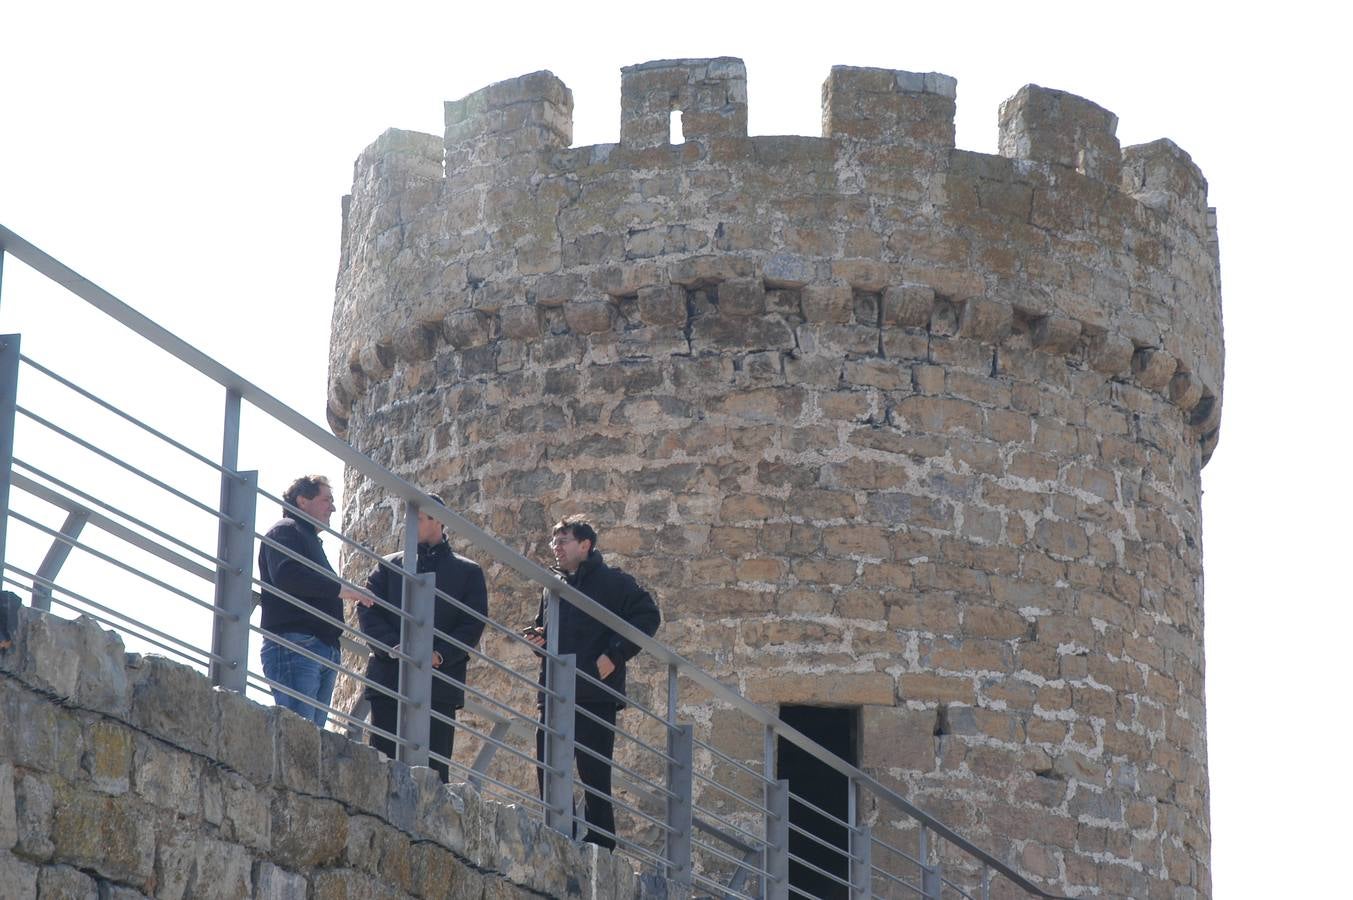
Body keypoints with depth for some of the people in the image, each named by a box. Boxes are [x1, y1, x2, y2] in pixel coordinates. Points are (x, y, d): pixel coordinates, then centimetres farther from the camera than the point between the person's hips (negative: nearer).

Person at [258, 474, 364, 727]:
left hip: (324, 649, 9)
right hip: (293, 644, -9)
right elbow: (287, 575, -17)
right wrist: (340, 590, -14)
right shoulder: (285, 531, 2)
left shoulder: (312, 540, 31)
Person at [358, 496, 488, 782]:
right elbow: (368, 610, 5)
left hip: (441, 681, -1)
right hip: (389, 679, 1)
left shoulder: (468, 572, 14)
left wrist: (440, 655, -12)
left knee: (434, 769, -4)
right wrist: (395, 647, -12)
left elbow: (474, 623, 4)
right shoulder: (389, 566, 17)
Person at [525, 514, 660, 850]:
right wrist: (538, 635, 7)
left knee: (594, 773, -6)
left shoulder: (612, 581, -3)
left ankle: (600, 843, -2)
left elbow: (647, 616, -9)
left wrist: (615, 656, -15)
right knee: (547, 772, 6)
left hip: (595, 694, -7)